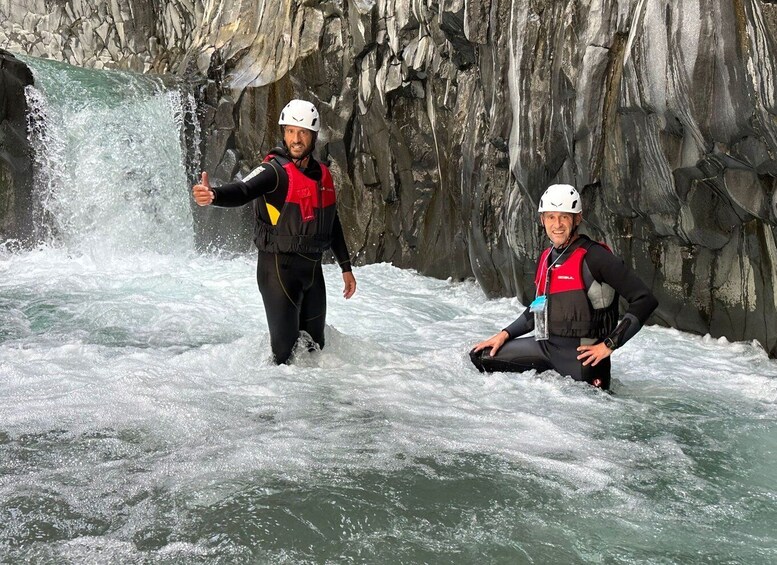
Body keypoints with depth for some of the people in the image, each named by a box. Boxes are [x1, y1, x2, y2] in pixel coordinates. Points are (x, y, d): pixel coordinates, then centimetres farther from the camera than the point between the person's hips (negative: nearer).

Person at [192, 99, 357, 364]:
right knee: (286, 348, -7)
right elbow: (243, 190, -33)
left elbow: (333, 223, 20)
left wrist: (346, 267, 21)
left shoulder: (323, 174, 10)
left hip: (313, 268, 7)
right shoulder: (274, 170, -12)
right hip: (278, 267, -7)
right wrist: (213, 195, -55)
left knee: (314, 346, 18)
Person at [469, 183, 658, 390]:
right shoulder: (546, 257, 9)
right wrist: (505, 334, 11)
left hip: (580, 356, -7)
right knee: (480, 357, 4)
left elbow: (645, 300, -18)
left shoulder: (593, 256, -15)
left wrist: (609, 345, -18)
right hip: (545, 346, 7)